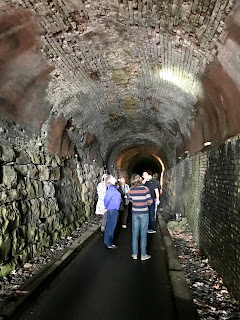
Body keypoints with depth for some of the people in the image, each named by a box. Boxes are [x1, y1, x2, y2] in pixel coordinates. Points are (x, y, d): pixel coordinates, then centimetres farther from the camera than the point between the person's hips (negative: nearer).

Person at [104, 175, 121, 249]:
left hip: (113, 209, 9)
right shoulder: (111, 189, -19)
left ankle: (107, 241, 30)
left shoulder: (113, 188, 9)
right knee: (111, 226, -1)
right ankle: (109, 244, 8)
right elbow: (106, 199, -20)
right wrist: (106, 208, -5)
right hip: (112, 210, -9)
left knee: (109, 225, 18)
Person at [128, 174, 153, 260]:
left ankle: (134, 254, 20)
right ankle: (143, 255, 16)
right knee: (143, 234, 7)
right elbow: (150, 201, -11)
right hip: (144, 214, -3)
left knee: (135, 234, 12)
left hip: (135, 213, 3)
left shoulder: (131, 190, -5)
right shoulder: (145, 189, -15)